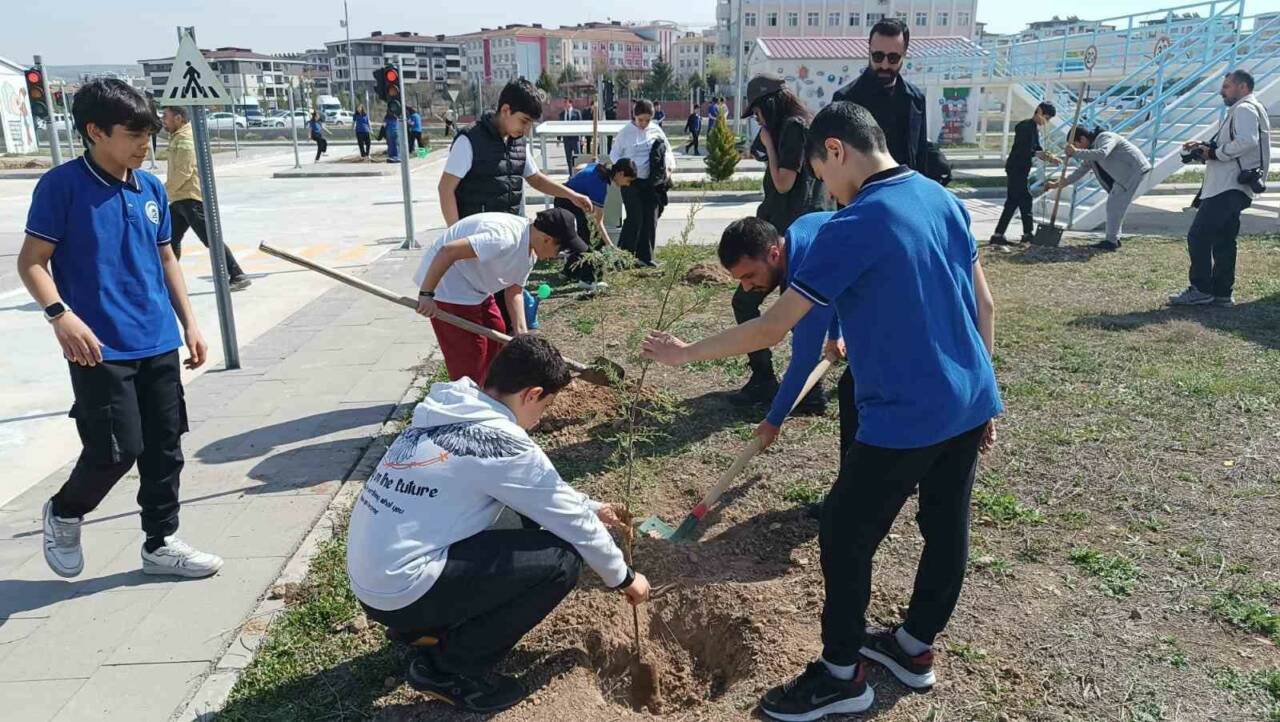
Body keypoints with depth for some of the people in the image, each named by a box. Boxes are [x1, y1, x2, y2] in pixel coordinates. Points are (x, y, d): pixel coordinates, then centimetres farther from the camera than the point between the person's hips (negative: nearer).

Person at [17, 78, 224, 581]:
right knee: (117, 450, -5)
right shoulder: (62, 185, -8)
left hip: (160, 345, 6)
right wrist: (60, 314, -23)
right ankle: (64, 513, 27)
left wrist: (189, 323, 12)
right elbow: (31, 262, -7)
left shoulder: (152, 189, 9)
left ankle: (161, 544, 24)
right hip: (101, 349, -6)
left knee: (165, 447, 9)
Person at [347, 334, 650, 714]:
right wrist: (623, 577, 9)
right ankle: (449, 669, 2)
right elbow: (570, 520, -6)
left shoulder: (447, 412, 7)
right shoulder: (501, 442, -18)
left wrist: (593, 508, 26)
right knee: (562, 558, -10)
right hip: (401, 589, -9)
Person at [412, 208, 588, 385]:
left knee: (497, 335, 18)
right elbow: (447, 251, -36)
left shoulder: (530, 250, 0)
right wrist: (426, 294, -31)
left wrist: (521, 332, -7)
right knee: (469, 357, -6)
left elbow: (514, 291, 4)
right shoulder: (505, 238, -32)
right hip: (448, 289, -10)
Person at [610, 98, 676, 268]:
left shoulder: (656, 131, 5)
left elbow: (667, 150, 15)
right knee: (635, 218, -11)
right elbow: (614, 155, 3)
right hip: (631, 182, -4)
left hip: (651, 182, 4)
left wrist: (669, 166, -2)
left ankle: (645, 256, 13)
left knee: (650, 219, 4)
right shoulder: (626, 132, -3)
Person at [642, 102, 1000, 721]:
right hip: (969, 404, 9)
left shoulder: (854, 226, -18)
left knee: (844, 537, 7)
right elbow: (983, 305, 11)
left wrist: (687, 353, -5)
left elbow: (771, 328, -17)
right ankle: (915, 647, 40)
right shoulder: (943, 199, 6)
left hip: (906, 419, -9)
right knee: (946, 528, 20)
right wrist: (979, 394, 20)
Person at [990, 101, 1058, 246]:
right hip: (1015, 169, -10)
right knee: (1025, 199, -5)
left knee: (1013, 202, 8)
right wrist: (1039, 154, -22)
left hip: (1021, 170, 10)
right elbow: (1021, 150, -21)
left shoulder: (1035, 128, 16)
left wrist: (1048, 157, 1)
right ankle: (1028, 233, 1)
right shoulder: (1025, 126, -14)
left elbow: (1036, 149, 17)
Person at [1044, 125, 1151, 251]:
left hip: (1135, 170, -10)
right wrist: (1058, 184, 10)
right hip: (1124, 175, 10)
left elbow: (1102, 154, -39)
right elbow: (1081, 170, 16)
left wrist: (1076, 152, -35)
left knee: (1115, 205, -11)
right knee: (1113, 204, 13)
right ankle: (1113, 239, 19)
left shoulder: (1105, 138, -17)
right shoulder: (1091, 148, 12)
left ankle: (1111, 241, -9)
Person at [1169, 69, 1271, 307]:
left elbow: (1247, 141, -25)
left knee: (1198, 236, -12)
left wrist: (1215, 153, -16)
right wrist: (1205, 146, 10)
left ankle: (1201, 290, -9)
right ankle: (1222, 293, 15)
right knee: (1223, 241, 12)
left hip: (1229, 188, -11)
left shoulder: (1244, 109, -9)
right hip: (1229, 188, 11)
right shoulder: (1241, 110, 25)